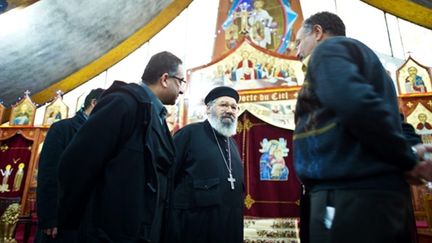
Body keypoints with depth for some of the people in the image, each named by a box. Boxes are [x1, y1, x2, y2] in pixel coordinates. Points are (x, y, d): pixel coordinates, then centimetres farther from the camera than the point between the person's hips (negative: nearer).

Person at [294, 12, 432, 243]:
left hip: (350, 194, -9)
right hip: (377, 190, 9)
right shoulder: (360, 54, 26)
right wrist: (407, 157, 4)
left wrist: (406, 160, -10)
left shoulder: (329, 49, -3)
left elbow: (356, 104, -22)